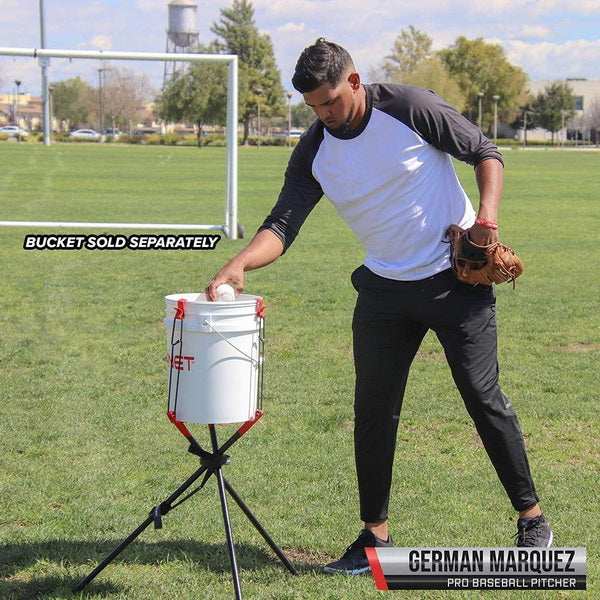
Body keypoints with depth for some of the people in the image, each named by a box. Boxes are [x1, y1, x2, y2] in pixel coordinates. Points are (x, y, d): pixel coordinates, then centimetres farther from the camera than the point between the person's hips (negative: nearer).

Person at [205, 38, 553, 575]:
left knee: (484, 398, -2)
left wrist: (487, 214, -20)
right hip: (384, 289, 4)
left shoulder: (410, 108, -14)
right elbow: (283, 225, -12)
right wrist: (240, 264, -31)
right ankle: (375, 535, 14)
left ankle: (532, 516, 14)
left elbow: (484, 152, -4)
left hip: (458, 278, -4)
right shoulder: (313, 153, -4)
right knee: (373, 412, 2)